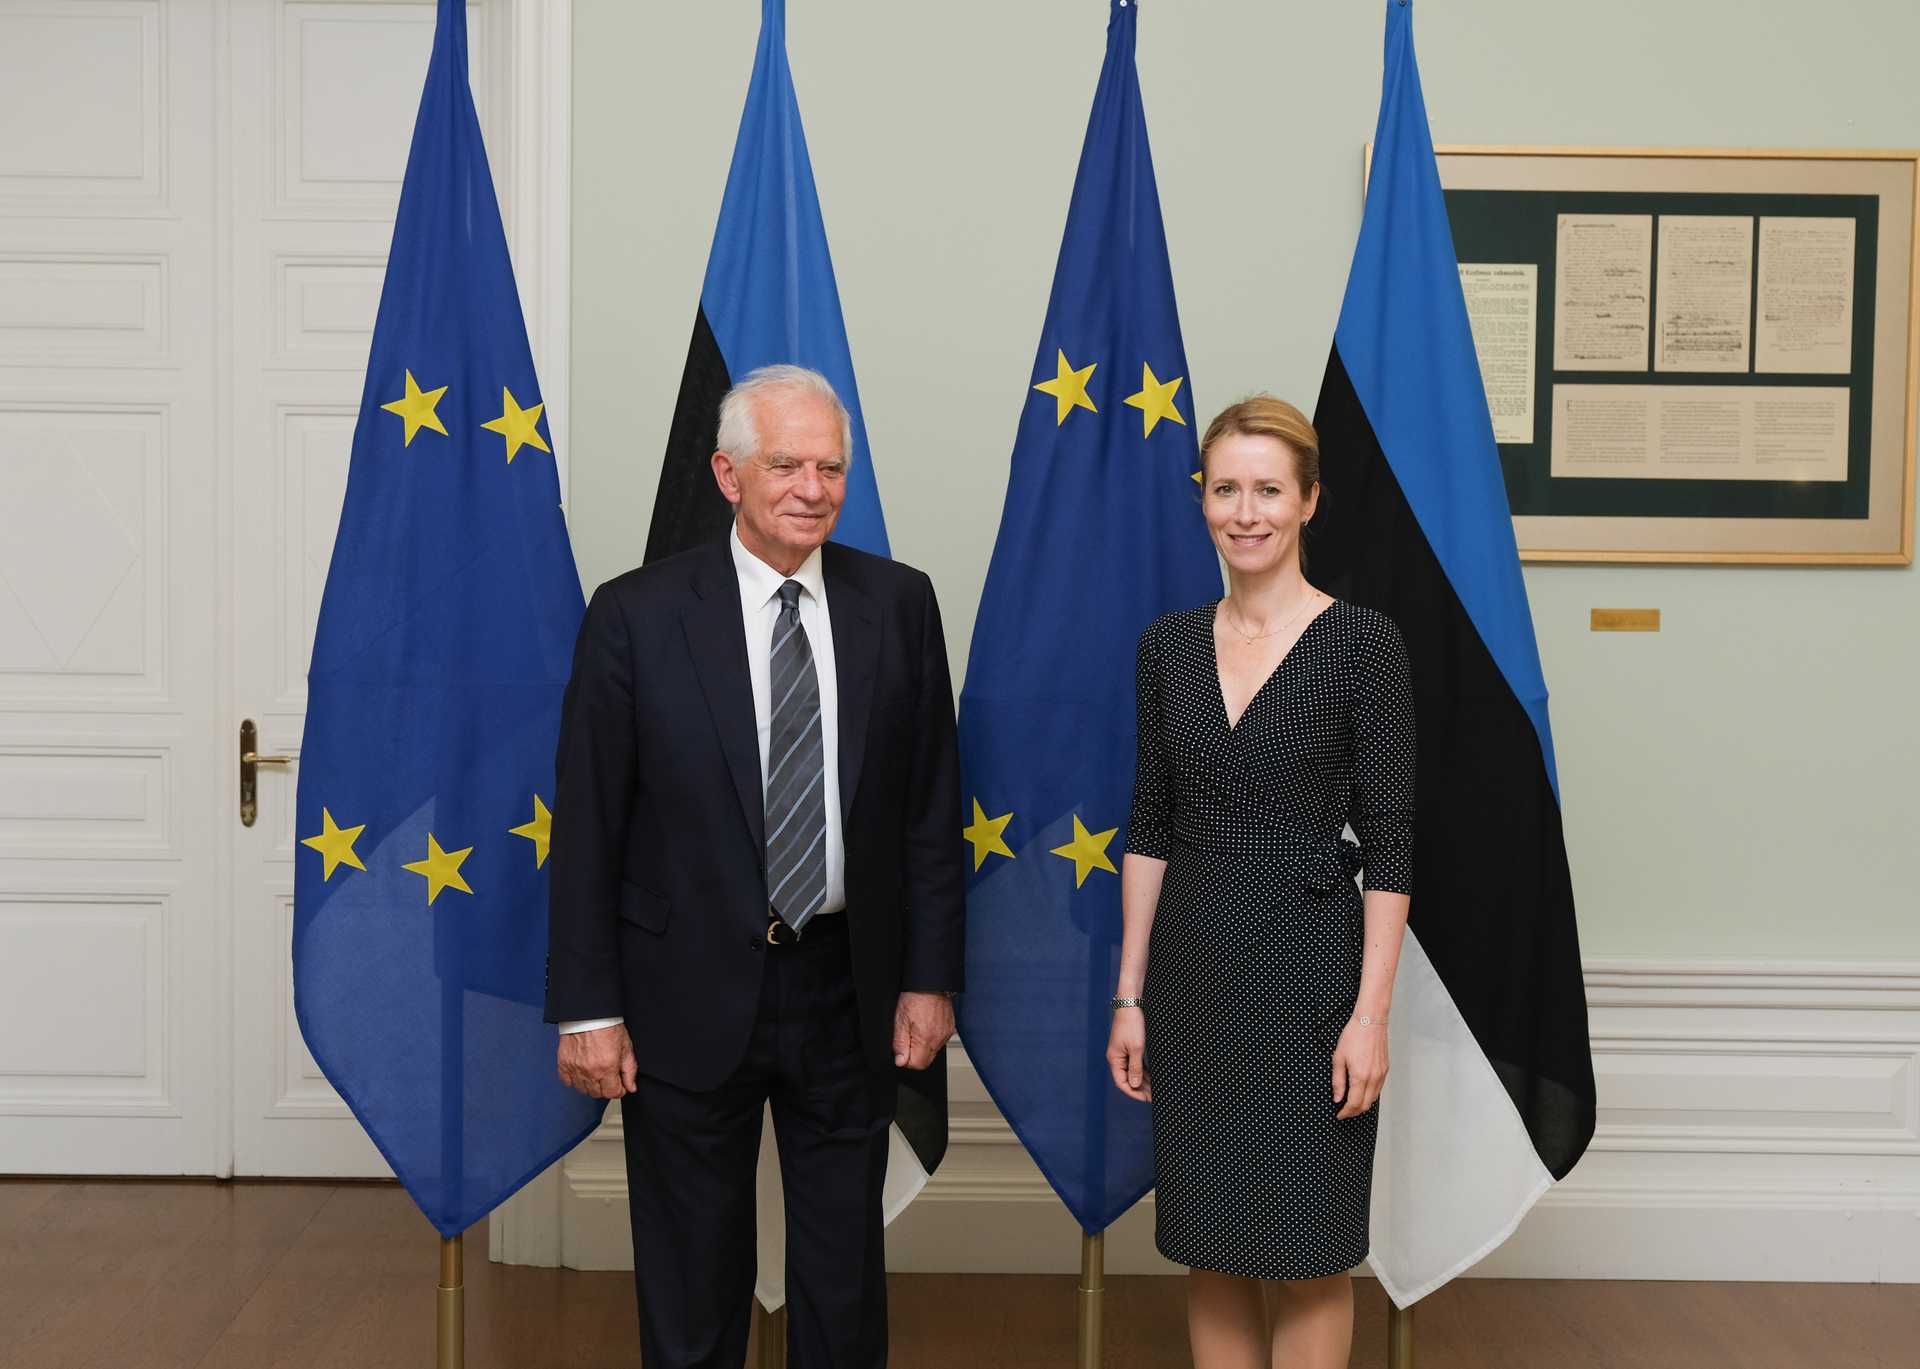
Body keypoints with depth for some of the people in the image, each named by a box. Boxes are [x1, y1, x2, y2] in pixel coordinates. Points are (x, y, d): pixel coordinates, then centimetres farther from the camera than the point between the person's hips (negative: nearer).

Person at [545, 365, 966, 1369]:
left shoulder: (899, 603, -1)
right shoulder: (636, 616, -8)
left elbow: (931, 804, 3)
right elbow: (586, 827, -6)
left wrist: (929, 978, 1)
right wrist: (586, 1008, -7)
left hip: (847, 988, 2)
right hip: (691, 995, -2)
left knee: (846, 1275, 17)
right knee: (692, 1285, 14)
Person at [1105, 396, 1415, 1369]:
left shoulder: (1361, 642, -8)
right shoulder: (1168, 643, 5)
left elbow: (1390, 839, -9)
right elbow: (1149, 826, 8)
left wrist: (1371, 1012, -13)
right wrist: (1130, 994, 5)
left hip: (1306, 961, -4)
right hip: (1191, 965, 5)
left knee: (1304, 1250, 6)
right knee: (1208, 1243, 13)